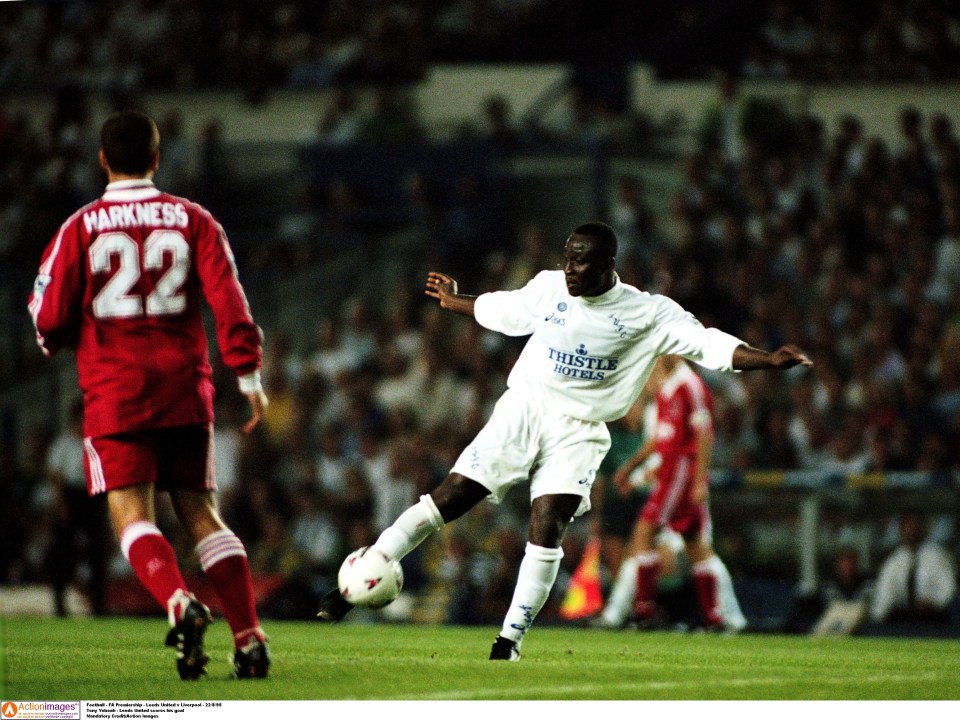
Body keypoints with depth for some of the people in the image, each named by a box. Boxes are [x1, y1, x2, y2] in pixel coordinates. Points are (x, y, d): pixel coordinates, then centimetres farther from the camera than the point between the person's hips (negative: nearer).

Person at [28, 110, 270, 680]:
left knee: (133, 516, -6)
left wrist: (58, 339, 23)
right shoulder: (193, 220, 5)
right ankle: (250, 637, -1)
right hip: (185, 391, 3)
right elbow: (228, 297, -5)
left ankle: (181, 606, -33)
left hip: (114, 392, -2)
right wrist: (249, 375, -2)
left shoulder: (81, 228, 1)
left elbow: (50, 320, 0)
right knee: (201, 514, 9)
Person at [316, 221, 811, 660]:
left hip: (580, 430, -1)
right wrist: (451, 300, 37)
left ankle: (509, 642, -9)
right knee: (447, 498, -6)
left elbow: (710, 344, -11)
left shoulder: (648, 313, -7)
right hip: (524, 407, 2)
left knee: (546, 531, -17)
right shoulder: (548, 287, 2)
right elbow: (499, 310, 21)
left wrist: (768, 360, -24)